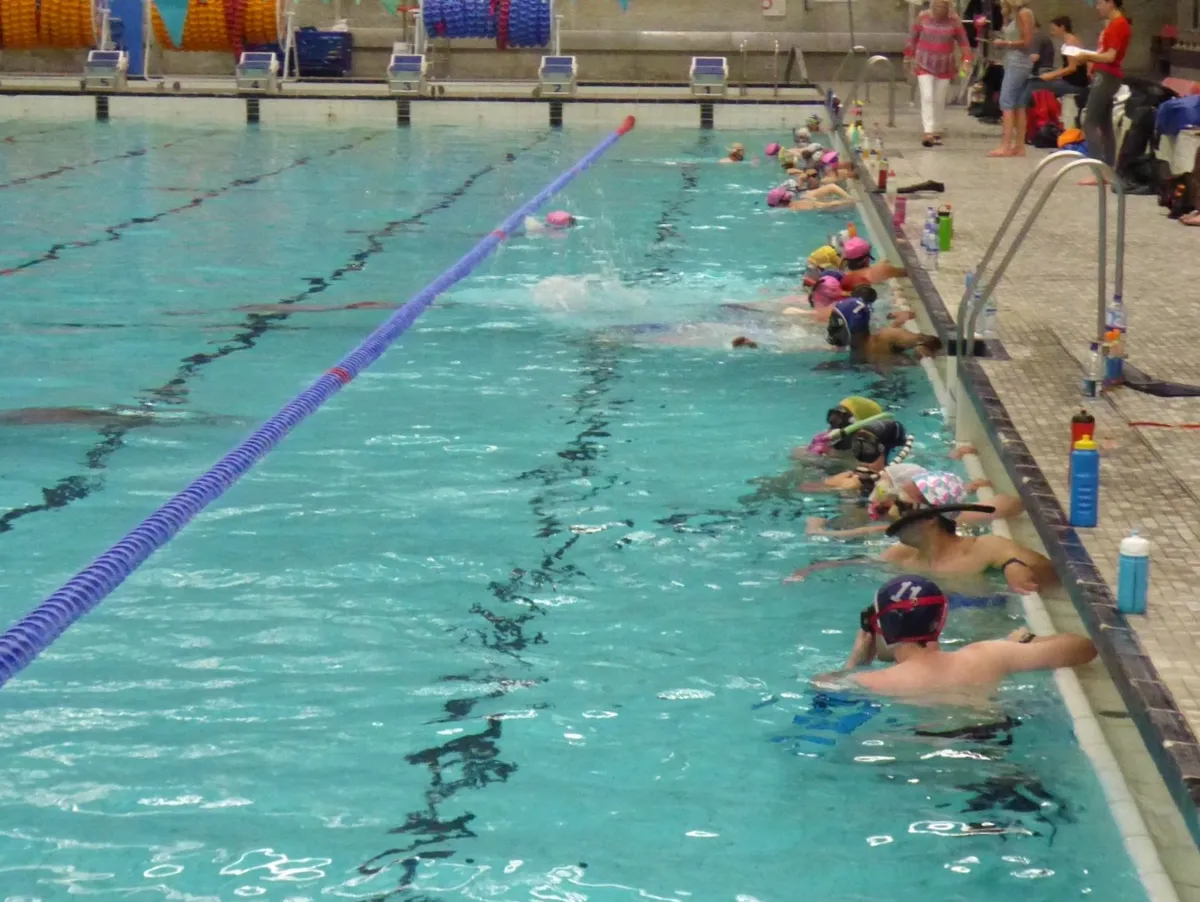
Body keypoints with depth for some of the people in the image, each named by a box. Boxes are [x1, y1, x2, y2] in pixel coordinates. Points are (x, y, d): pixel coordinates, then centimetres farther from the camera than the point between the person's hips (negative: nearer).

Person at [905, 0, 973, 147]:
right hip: (924, 64, -1)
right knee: (927, 97, -13)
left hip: (945, 66, 1)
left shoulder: (954, 21, -6)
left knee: (939, 100, 9)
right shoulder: (923, 17, -6)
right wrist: (910, 58, 8)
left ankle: (937, 132, 22)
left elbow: (963, 42, -2)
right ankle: (928, 132, -19)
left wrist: (966, 60, -13)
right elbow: (913, 38, 4)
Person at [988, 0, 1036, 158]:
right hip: (1012, 62, 9)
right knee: (1018, 106, 6)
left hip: (1019, 64, -9)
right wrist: (1000, 43, 0)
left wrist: (1005, 43, -13)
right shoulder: (1011, 15, 15)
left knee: (1006, 102, -14)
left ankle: (1006, 146, -19)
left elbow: (1027, 42, -15)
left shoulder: (1024, 13, -10)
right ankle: (1019, 147, 5)